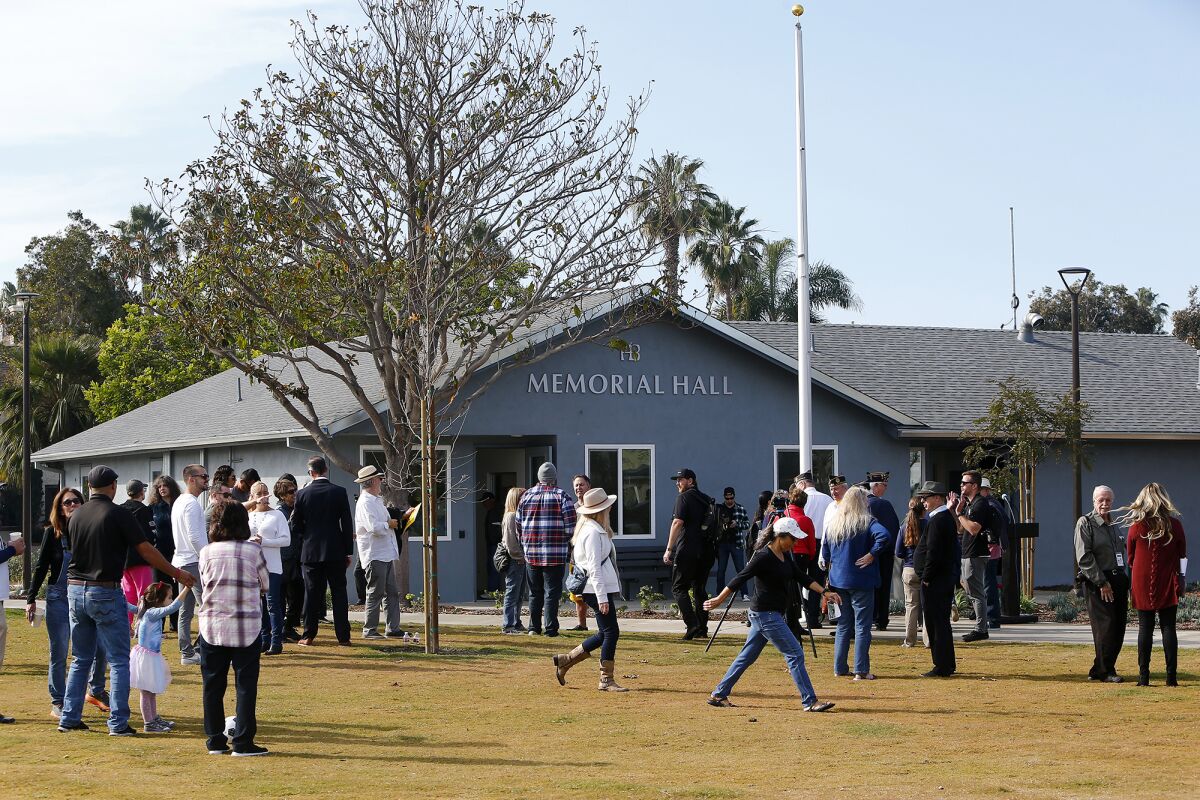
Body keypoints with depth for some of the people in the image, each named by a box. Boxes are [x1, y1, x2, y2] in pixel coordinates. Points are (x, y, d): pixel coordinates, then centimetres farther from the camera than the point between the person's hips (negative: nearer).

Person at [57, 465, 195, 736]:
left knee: (81, 660, 16)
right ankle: (118, 722, -4)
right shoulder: (118, 514, -10)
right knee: (118, 661, 2)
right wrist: (177, 573, 2)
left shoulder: (76, 516, 5)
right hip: (105, 592, -5)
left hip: (75, 591, 5)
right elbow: (146, 550, -8)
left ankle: (69, 718, 14)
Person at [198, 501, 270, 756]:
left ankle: (215, 740, 13)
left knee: (213, 686, 10)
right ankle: (243, 742, -1)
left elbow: (204, 583, 10)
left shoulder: (206, 553, -1)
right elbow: (265, 585, 6)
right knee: (246, 685, 2)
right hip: (246, 627, -2)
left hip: (212, 627, 2)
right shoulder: (253, 551, -6)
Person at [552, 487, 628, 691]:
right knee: (611, 632, -6)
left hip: (603, 588, 10)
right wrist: (602, 598, -22)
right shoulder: (593, 532, -16)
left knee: (606, 633, 12)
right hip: (598, 590, -10)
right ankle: (606, 680, -1)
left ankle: (565, 660, 18)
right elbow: (594, 567, -20)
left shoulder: (594, 529, 16)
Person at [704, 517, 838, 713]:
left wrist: (824, 592, 8)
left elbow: (800, 577, 15)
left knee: (747, 656, 13)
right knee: (795, 654, -9)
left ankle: (718, 695, 18)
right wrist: (719, 600, -14)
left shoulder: (784, 555, 10)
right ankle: (809, 702, -7)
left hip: (772, 615, 10)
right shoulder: (763, 557, -18)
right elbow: (740, 579, -16)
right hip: (765, 614, -10)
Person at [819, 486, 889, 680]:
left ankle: (840, 668, 17)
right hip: (861, 581, -5)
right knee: (862, 626, -1)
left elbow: (825, 551, 13)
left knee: (843, 625, 15)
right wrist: (872, 554, -18)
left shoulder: (832, 523, 7)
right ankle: (861, 670, -3)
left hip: (838, 580, 5)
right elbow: (883, 535, -28)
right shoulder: (866, 522, -10)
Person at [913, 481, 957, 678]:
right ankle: (948, 665, 22)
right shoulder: (947, 518, 15)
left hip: (934, 581, -10)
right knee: (942, 622, 16)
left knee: (937, 623, -6)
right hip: (947, 578, 10)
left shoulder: (937, 521, -17)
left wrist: (926, 578, -16)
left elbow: (933, 552, -22)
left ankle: (942, 667, -4)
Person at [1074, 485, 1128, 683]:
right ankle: (1105, 672, -2)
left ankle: (1098, 670, 14)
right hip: (1097, 583, -7)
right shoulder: (1085, 523, -4)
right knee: (1105, 627, -10)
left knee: (1118, 629, 5)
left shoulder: (1114, 524, 19)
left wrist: (1125, 581, 13)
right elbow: (1084, 558, -11)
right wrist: (1102, 583, -15)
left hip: (1118, 580, 7)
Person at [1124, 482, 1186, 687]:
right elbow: (1182, 555, 3)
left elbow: (1130, 557, 5)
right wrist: (1180, 580, 13)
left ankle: (1144, 675, 0)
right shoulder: (1175, 525, -3)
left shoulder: (1137, 526, -4)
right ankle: (1171, 675, 0)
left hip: (1143, 585, 0)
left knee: (1145, 627, 3)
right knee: (1168, 627, 3)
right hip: (1168, 585, 0)